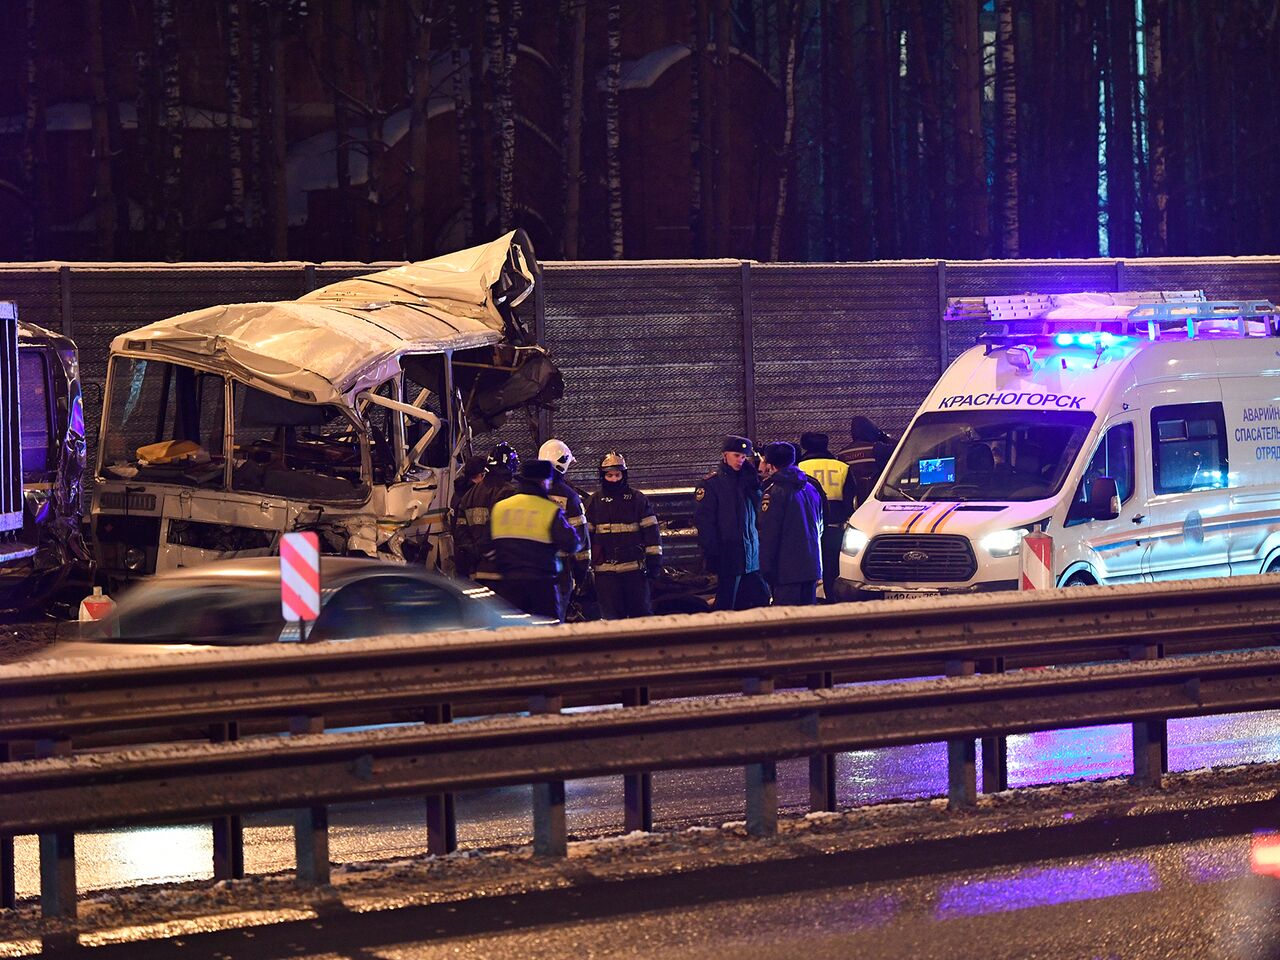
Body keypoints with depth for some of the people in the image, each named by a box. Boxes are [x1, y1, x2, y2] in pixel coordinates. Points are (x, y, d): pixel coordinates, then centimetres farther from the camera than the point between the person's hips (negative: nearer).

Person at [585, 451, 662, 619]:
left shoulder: (637, 499, 5)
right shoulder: (594, 502, 7)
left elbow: (651, 530, 5)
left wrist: (654, 559, -1)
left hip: (634, 567, 0)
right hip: (605, 570, 0)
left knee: (641, 612, 3)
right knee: (612, 616, 1)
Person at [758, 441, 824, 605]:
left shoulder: (775, 492, -10)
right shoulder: (811, 489, 14)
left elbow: (768, 535, -12)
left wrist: (766, 569, -7)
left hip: (787, 568, -7)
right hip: (812, 566, 7)